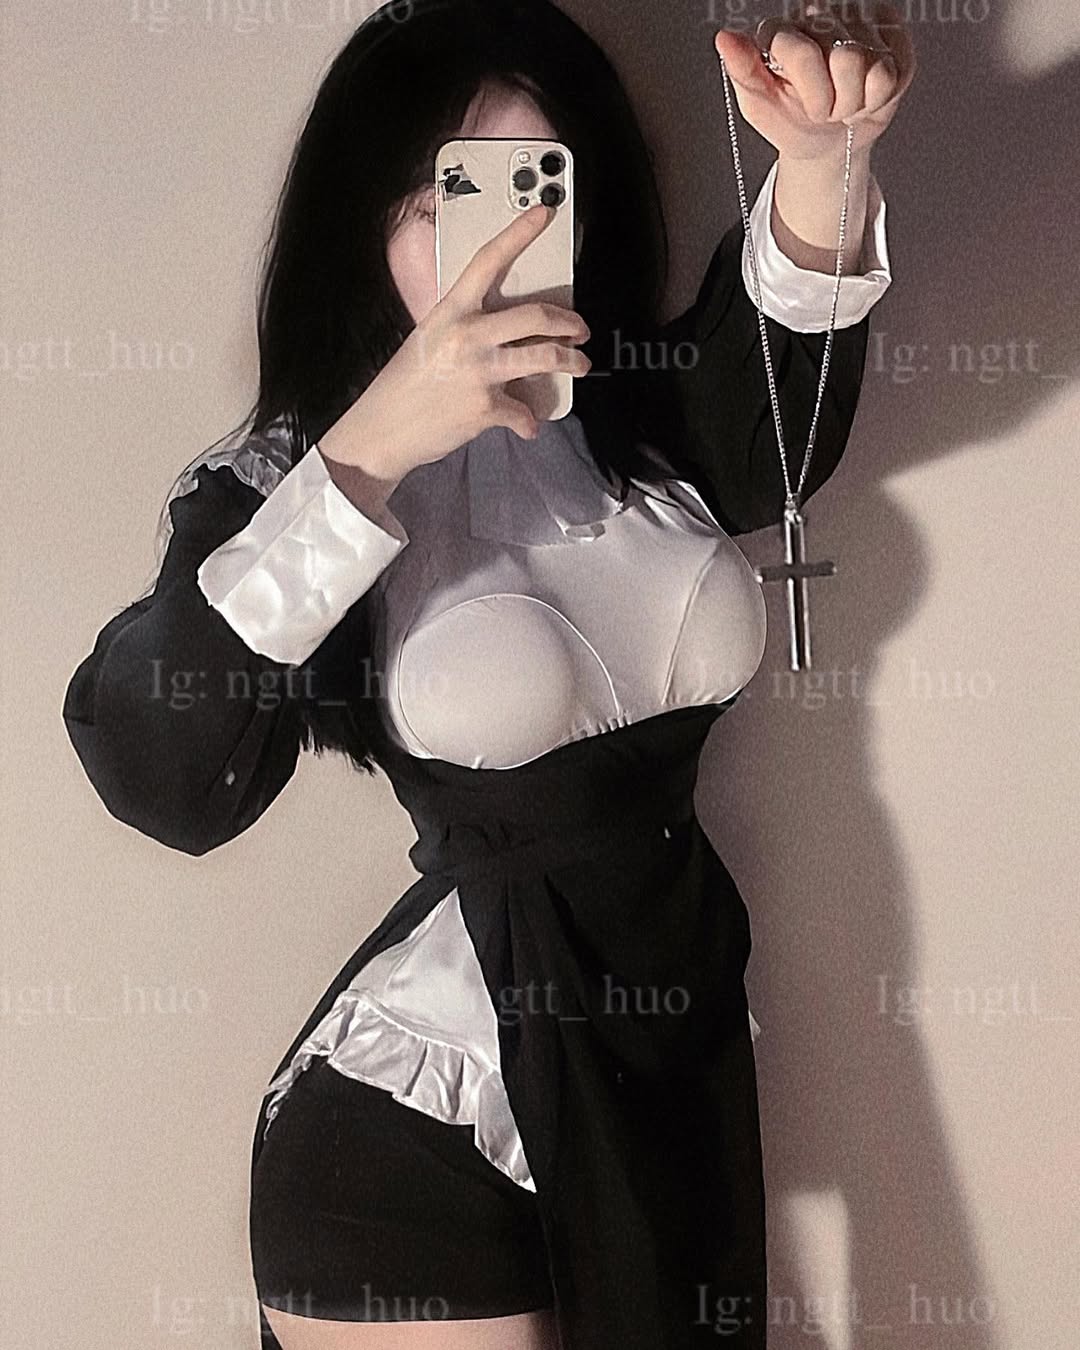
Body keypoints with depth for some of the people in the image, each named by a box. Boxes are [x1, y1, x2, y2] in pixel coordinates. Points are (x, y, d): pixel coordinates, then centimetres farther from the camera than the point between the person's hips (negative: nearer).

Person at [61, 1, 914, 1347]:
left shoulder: (656, 424, 0)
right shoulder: (281, 479, -10)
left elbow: (784, 347, -24)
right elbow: (156, 777, -27)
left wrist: (819, 162, -46)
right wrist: (374, 452, -30)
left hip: (684, 1063, 5)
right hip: (419, 1128, -4)